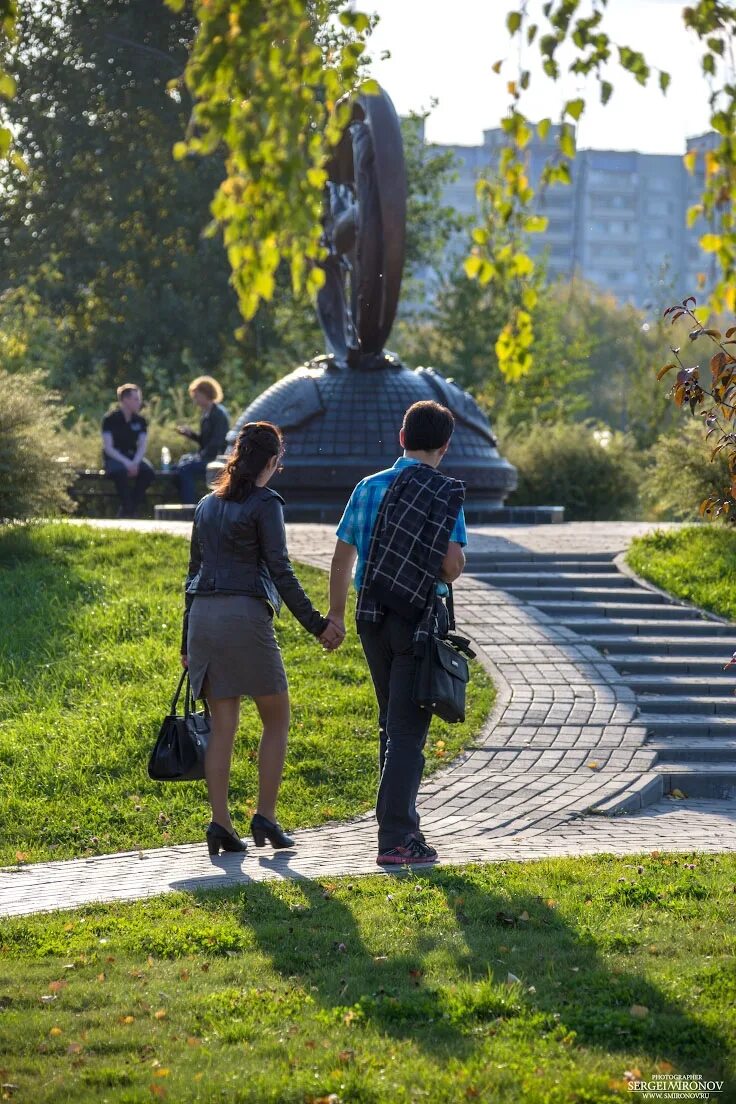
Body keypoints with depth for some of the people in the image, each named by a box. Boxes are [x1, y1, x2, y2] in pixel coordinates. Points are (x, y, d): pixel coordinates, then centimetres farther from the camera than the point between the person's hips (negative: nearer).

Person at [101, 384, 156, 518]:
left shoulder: (140, 420, 6)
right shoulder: (110, 419, -6)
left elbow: (142, 446, 0)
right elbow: (108, 447, -13)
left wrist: (135, 462, -21)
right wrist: (126, 462, -27)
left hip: (134, 455, 4)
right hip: (114, 457, -4)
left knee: (149, 472, -28)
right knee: (120, 470, -39)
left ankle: (131, 510, -17)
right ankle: (127, 509, -26)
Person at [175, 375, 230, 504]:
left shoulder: (218, 413, -14)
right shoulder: (207, 413, 16)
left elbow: (217, 442, -20)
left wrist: (201, 456, -20)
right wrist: (189, 433, 5)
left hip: (216, 458, -10)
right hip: (206, 457, 10)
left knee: (185, 468, -23)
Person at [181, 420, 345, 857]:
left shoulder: (208, 504, 16)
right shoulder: (265, 503, -4)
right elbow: (280, 571, -10)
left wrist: (188, 641, 22)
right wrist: (316, 624, -6)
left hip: (203, 616, 6)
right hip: (245, 615, -6)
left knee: (223, 725, 8)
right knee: (277, 719, 7)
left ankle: (220, 823, 2)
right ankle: (266, 817, 2)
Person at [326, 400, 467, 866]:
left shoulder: (369, 488, 6)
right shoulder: (446, 495, -8)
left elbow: (343, 555, 9)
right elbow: (453, 565, -16)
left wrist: (336, 612, 20)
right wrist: (446, 572, 8)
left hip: (372, 616, 5)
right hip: (419, 618, -5)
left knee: (392, 723, 19)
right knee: (408, 729, -3)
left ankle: (399, 823, 26)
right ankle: (397, 838, -7)